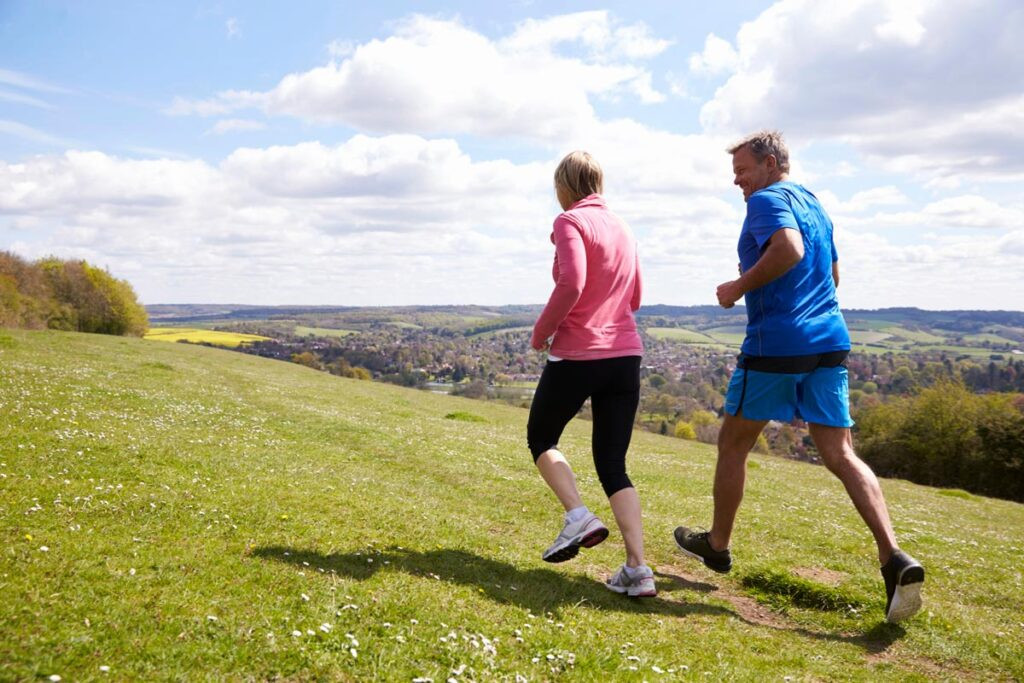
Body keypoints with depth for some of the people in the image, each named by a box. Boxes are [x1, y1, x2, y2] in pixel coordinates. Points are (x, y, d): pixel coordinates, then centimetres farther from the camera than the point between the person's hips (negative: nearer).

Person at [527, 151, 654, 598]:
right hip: (625, 355, 6)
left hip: (576, 355, -6)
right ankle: (637, 570, -2)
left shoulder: (570, 221, -6)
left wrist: (541, 331, -10)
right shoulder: (622, 229, 16)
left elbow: (572, 282, -22)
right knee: (612, 464, 9)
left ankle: (578, 517, -3)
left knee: (540, 439, 18)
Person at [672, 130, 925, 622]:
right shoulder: (814, 205, 20)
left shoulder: (768, 200, -7)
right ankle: (895, 559, -11)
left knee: (733, 444, 10)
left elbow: (789, 249, -27)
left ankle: (717, 544, 24)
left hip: (775, 343, -8)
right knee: (841, 455, 3)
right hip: (829, 342, 8)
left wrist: (739, 288, -16)